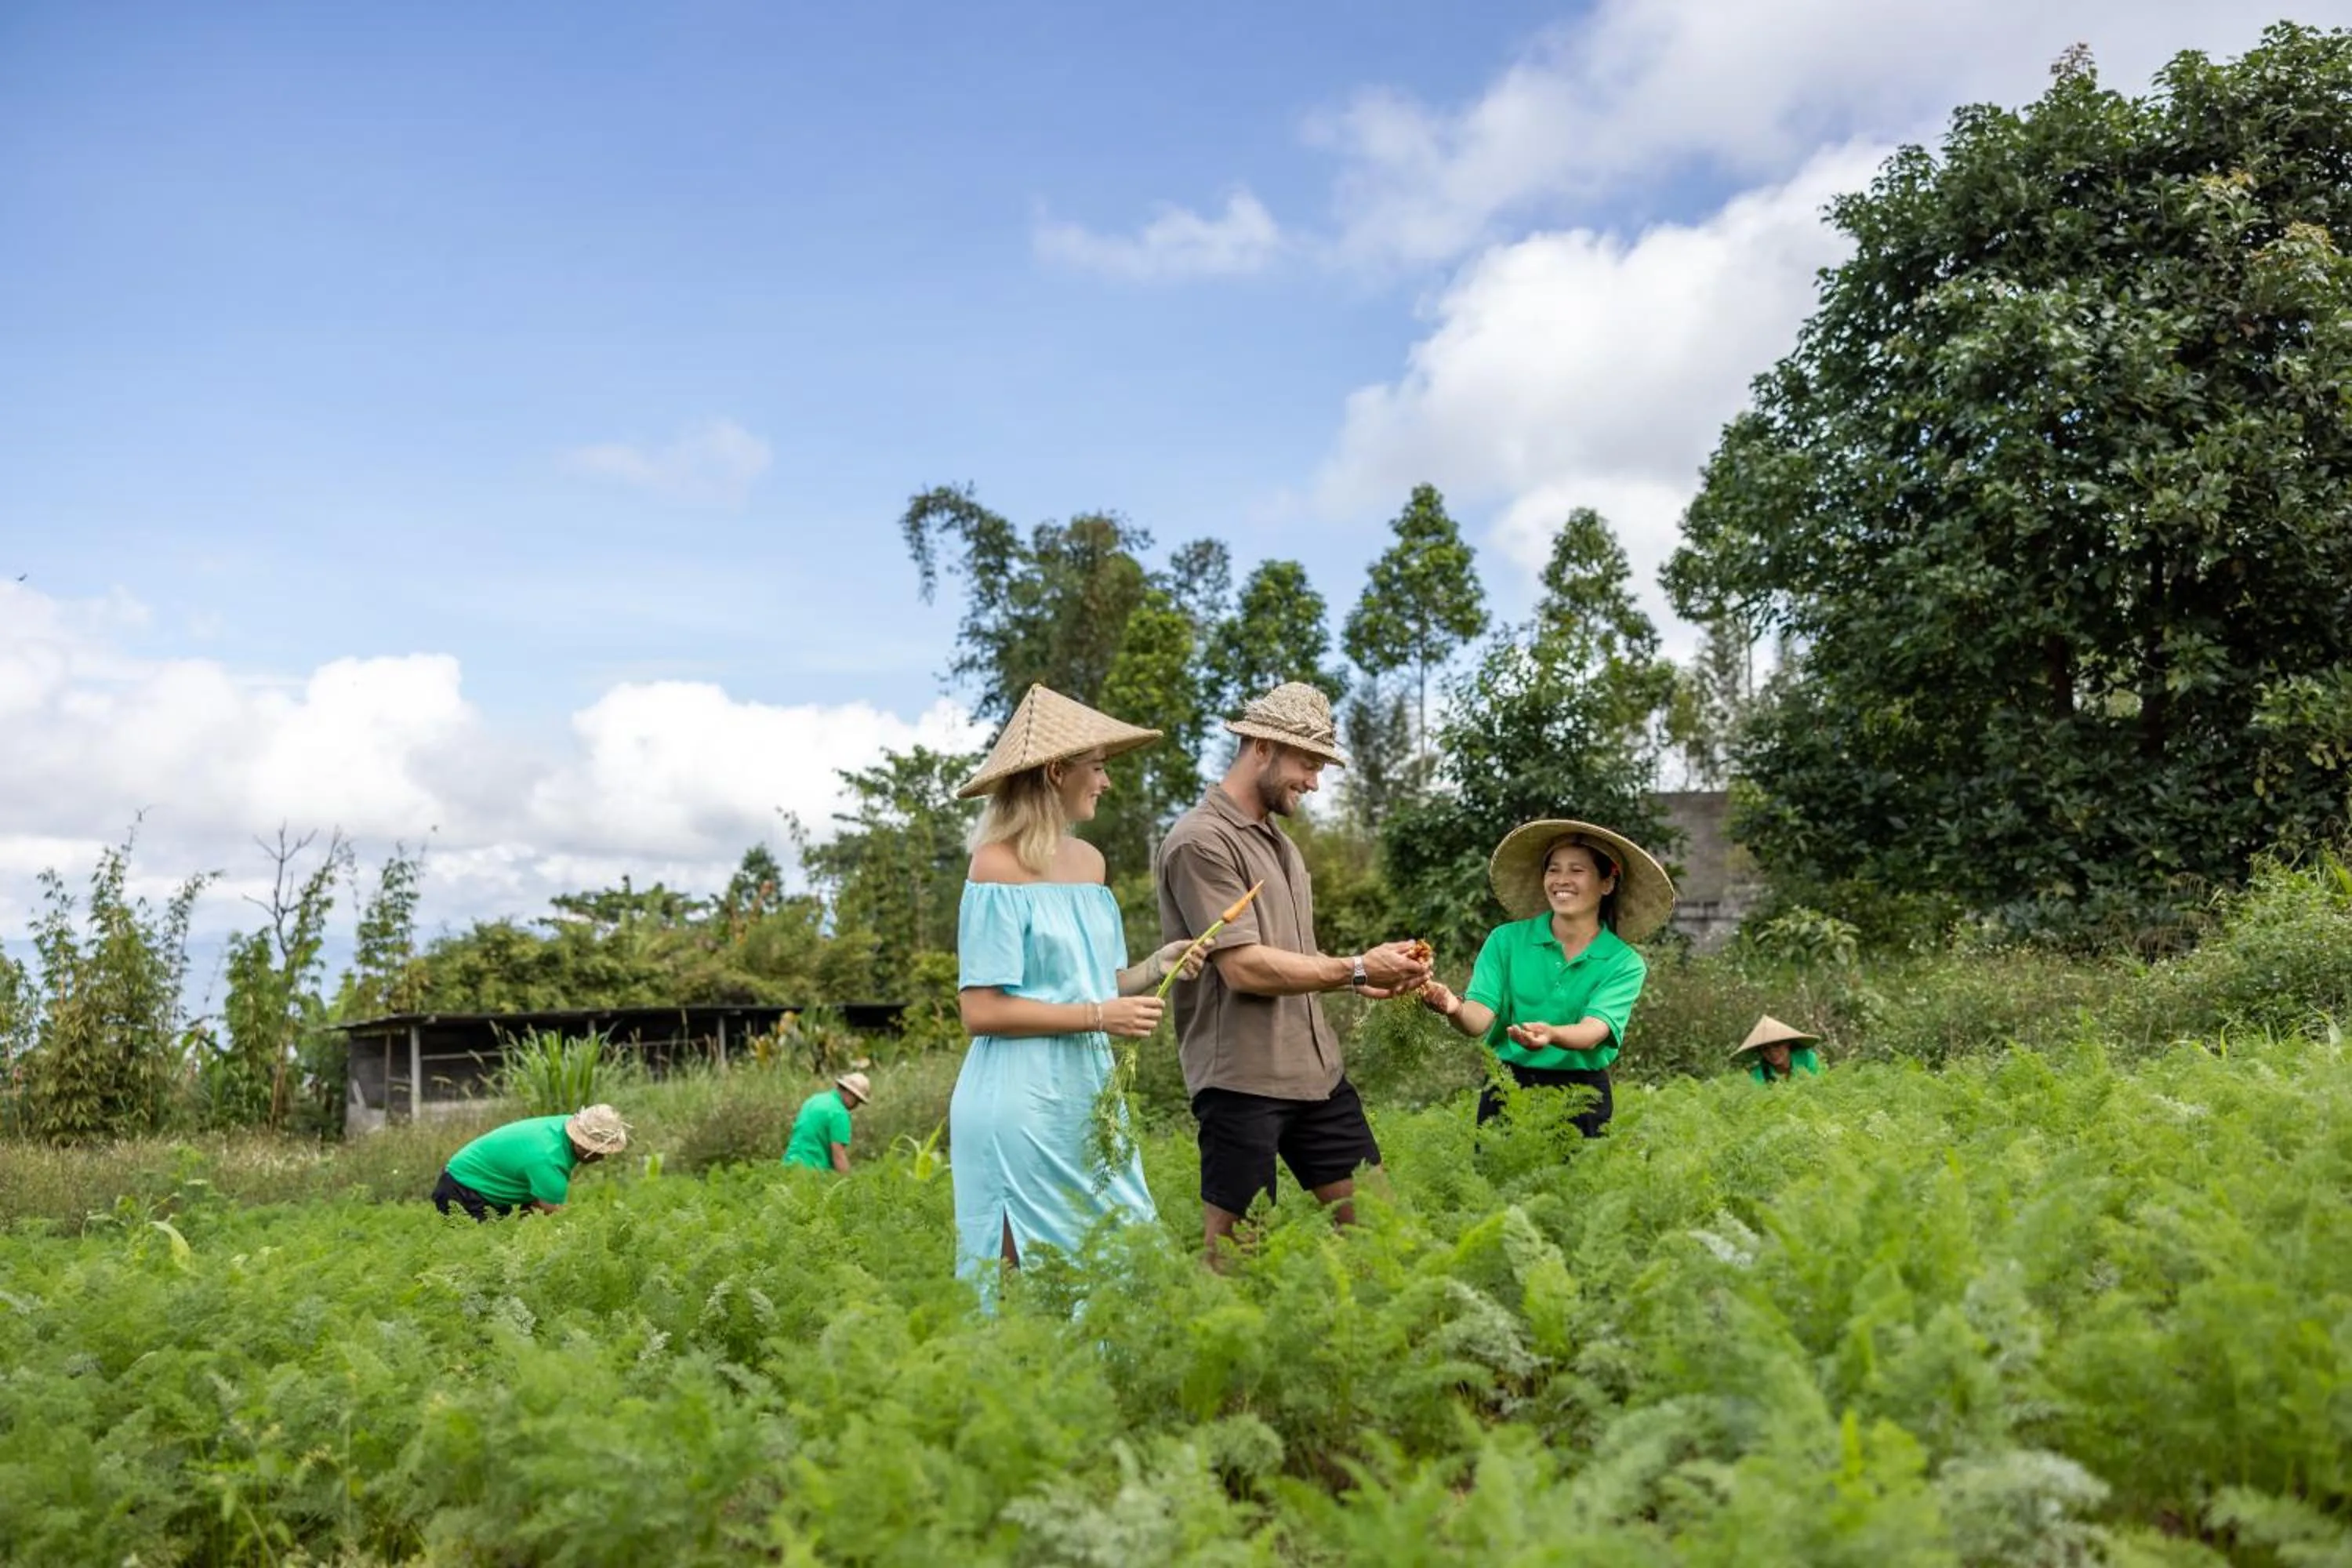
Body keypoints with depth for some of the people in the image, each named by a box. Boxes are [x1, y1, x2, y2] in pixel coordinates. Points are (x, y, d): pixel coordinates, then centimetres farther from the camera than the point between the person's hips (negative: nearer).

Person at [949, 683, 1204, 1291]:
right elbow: (981, 1010, -15)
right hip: (1020, 1104, -7)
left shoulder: (1089, 860, 11)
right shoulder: (998, 869, -11)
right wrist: (1098, 1016, -16)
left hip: (1089, 1096, 8)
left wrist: (1154, 968, -1)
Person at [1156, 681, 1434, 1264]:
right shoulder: (1200, 841, -12)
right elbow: (1245, 968, -18)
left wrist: (1361, 977, 2)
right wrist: (1356, 969, -13)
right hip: (1242, 1079, -8)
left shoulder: (1279, 841, 17)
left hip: (1316, 1069, 9)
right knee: (1231, 1252, 1)